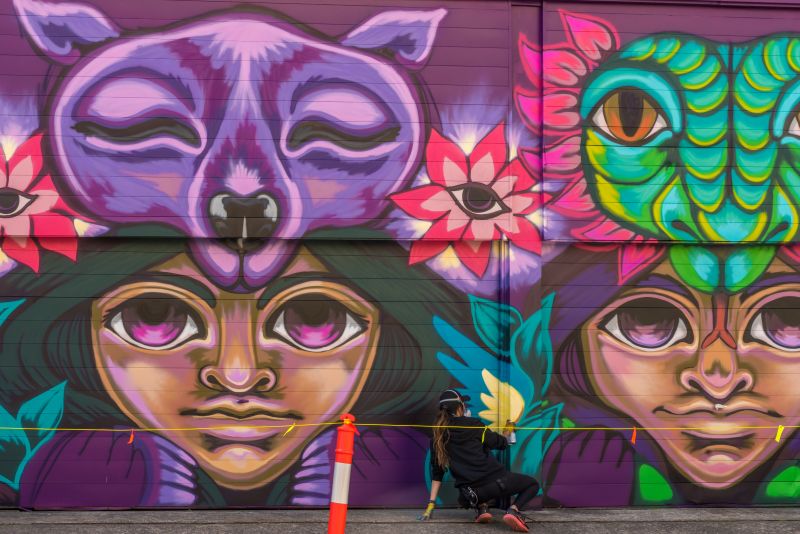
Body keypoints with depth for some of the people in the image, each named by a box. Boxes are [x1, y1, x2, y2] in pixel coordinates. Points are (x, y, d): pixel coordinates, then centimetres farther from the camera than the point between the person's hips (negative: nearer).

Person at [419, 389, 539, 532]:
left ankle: (482, 508, 10)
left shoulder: (438, 437, 10)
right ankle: (513, 510, -10)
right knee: (532, 484, 19)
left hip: (472, 494, 5)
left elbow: (437, 472, 11)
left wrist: (431, 505, 15)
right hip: (496, 481, -5)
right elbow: (501, 443, 13)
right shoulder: (473, 425, 0)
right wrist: (506, 434, 37)